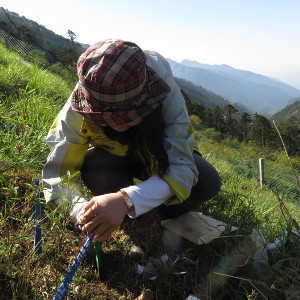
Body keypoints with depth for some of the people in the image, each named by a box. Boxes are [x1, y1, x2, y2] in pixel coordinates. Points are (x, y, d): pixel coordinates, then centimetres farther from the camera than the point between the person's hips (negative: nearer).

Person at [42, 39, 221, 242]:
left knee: (207, 181, -28)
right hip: (112, 158, 1)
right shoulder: (78, 112, -31)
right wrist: (82, 211, -49)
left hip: (160, 159, 0)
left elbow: (182, 168, -41)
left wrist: (126, 200, -57)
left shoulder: (168, 96, -36)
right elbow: (56, 173, -29)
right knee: (94, 166, -34)